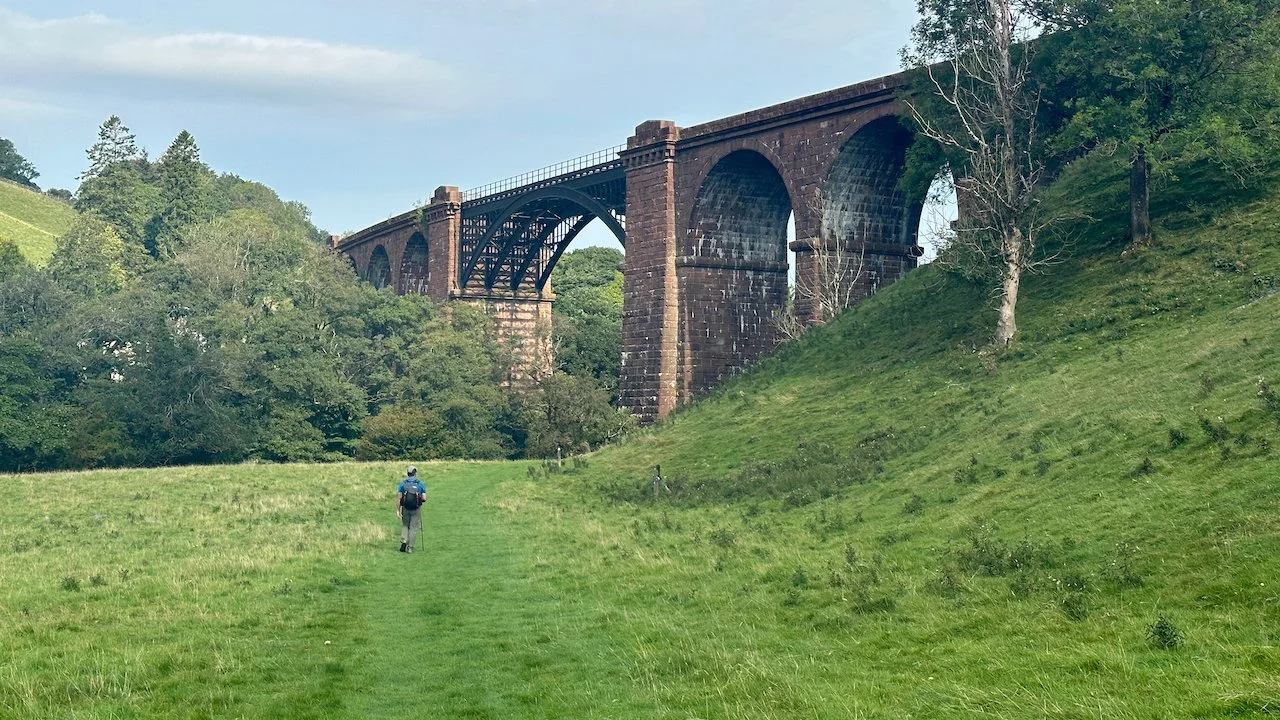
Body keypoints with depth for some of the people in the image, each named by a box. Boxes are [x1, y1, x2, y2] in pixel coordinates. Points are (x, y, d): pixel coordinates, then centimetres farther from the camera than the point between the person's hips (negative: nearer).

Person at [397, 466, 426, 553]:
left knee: (405, 525, 19)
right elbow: (424, 498, -6)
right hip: (416, 509, -1)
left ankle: (403, 542, -1)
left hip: (405, 508, 1)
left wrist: (397, 510, -4)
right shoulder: (420, 484, -2)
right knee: (414, 527, 7)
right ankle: (410, 547, 5)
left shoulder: (402, 483, -1)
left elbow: (398, 497, -6)